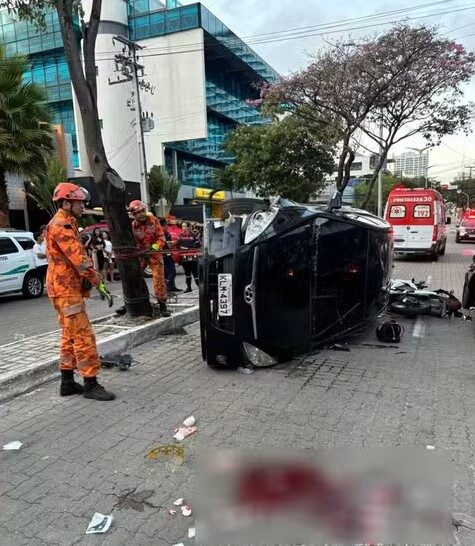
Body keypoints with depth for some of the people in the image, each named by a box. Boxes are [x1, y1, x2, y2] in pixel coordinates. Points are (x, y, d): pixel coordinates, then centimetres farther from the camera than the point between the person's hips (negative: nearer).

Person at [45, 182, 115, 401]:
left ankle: (67, 382, 20)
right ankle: (90, 384, -4)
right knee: (83, 336, -9)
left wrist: (89, 280, 2)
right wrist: (98, 282, -19)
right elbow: (79, 258, -21)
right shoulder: (61, 225, -14)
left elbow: (76, 256, 15)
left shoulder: (66, 224, 19)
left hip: (68, 288, 11)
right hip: (65, 289, -11)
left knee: (70, 336, 13)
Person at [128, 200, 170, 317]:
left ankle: (162, 305, 4)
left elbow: (161, 236, -7)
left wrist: (154, 247, -21)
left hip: (155, 253, -1)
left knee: (159, 278, -6)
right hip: (141, 254, 1)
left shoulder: (153, 220, -5)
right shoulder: (133, 226, -6)